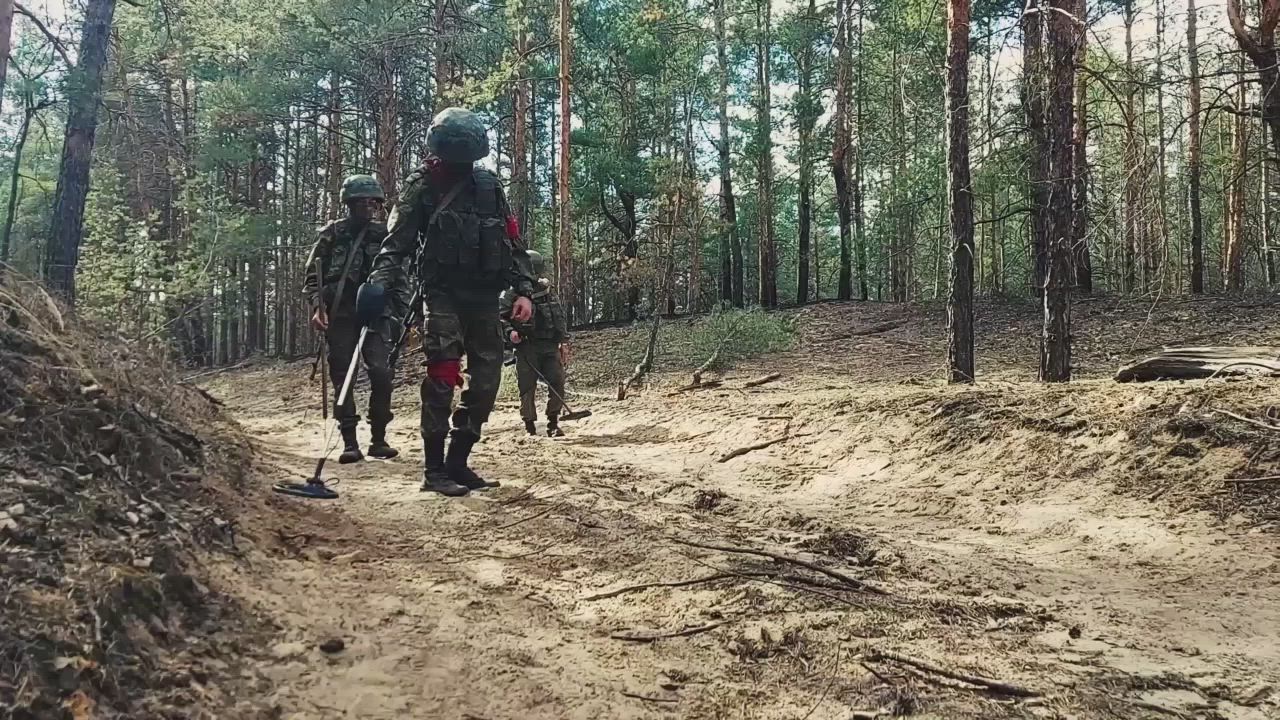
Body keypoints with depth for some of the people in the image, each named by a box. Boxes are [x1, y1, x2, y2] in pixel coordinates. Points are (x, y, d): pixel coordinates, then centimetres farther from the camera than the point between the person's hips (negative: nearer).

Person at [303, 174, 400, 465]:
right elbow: (313, 275, 3)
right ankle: (350, 442, 2)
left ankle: (378, 439, 1)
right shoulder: (331, 234, 6)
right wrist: (317, 307, -11)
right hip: (340, 315, -1)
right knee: (342, 378, -2)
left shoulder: (383, 234, 12)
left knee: (381, 374, -10)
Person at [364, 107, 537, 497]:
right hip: (443, 294, -5)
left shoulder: (489, 185, 10)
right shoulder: (421, 187, -1)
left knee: (486, 380, 3)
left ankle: (458, 462, 14)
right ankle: (434, 469, -7)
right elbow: (397, 242, -8)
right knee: (442, 377, -14)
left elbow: (513, 242, 12)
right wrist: (379, 283, -25)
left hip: (484, 297, 5)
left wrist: (524, 290, 2)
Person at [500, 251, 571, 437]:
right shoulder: (512, 293, 2)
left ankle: (553, 423, 6)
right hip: (526, 346, -3)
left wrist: (564, 342, 9)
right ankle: (530, 427, 4)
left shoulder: (548, 291, 15)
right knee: (527, 387, -4)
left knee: (557, 382, -5)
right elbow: (501, 316, 1)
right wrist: (510, 331, -18)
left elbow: (560, 318, 17)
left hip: (550, 346, 4)